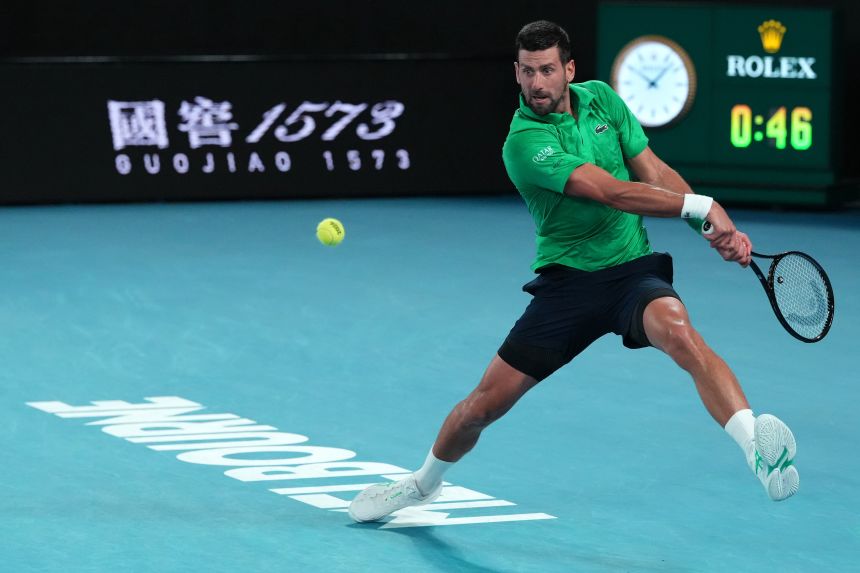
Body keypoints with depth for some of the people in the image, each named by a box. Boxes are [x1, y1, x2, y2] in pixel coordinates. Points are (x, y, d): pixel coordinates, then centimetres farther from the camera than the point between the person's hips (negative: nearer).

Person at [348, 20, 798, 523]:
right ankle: (423, 484, 35)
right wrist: (701, 205, -25)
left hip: (633, 269, 2)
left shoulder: (601, 98, 4)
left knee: (677, 330, -34)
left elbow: (655, 174, 8)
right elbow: (610, 191, -24)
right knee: (486, 403, 4)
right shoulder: (524, 142, -16)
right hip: (567, 280, -2)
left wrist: (720, 227, -5)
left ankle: (759, 450, -52)